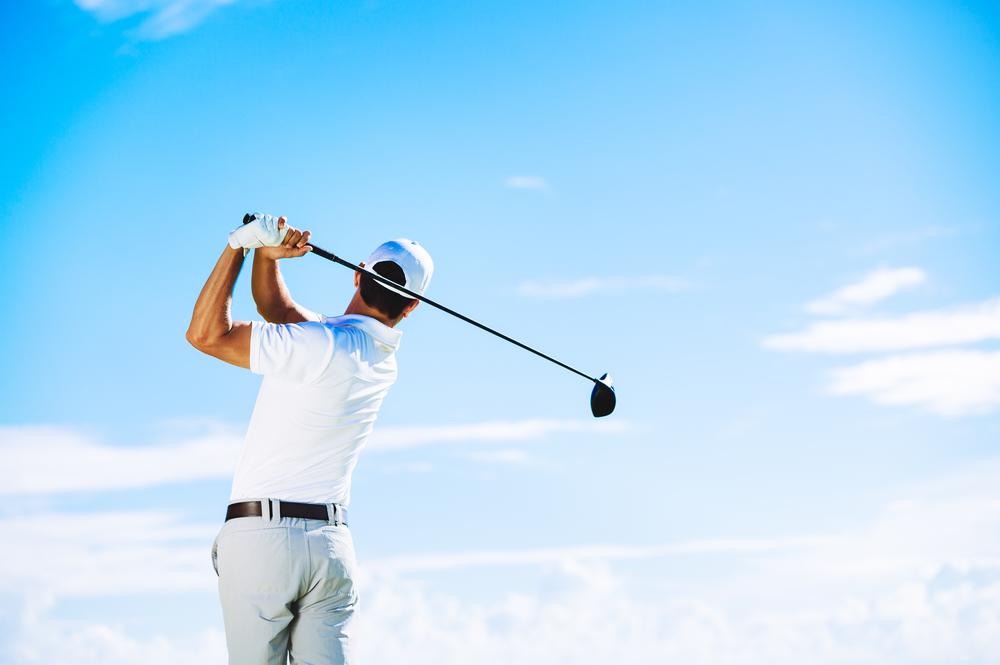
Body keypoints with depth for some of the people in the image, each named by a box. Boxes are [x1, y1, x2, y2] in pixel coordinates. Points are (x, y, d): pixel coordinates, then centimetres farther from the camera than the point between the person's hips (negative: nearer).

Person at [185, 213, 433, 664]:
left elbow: (206, 335, -10)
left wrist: (240, 245, -6)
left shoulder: (323, 347, -14)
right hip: (331, 544, 6)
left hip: (258, 536, -6)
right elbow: (279, 310, 18)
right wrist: (266, 255, 2)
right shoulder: (381, 357, 9)